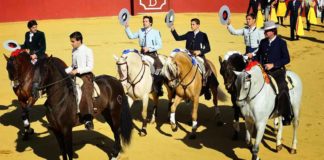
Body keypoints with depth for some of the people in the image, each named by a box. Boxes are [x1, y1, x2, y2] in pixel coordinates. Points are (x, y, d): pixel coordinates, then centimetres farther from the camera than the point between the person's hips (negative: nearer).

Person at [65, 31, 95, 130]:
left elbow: (90, 67, -14)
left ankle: (88, 119, -23)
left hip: (86, 76, -8)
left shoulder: (87, 51, -9)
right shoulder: (74, 51, 11)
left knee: (85, 94, -22)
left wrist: (77, 70, -22)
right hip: (76, 76, 8)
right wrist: (64, 71, 3)